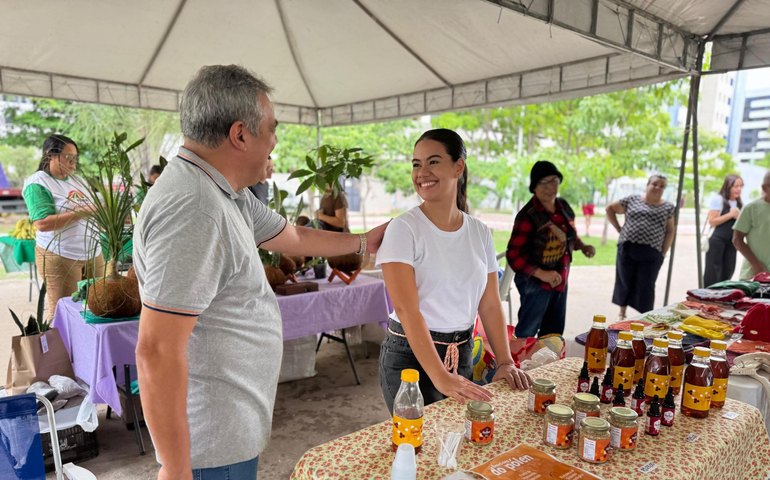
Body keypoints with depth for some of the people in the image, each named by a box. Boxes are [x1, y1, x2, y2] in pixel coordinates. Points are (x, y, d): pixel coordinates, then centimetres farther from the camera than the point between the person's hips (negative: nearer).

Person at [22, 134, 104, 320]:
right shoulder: (37, 184, -7)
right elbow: (42, 223, -19)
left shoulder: (77, 179, 14)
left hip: (93, 252, 7)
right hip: (59, 256, -7)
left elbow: (90, 211, 21)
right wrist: (80, 213, -21)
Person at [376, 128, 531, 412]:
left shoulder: (479, 232, 2)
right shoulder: (403, 229, -14)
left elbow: (489, 305, 5)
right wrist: (440, 377, -27)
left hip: (462, 354, 5)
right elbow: (407, 310, -21)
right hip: (410, 355, -5)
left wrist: (505, 362, -4)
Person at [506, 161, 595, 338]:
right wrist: (541, 273, -27)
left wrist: (582, 246, -1)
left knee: (554, 332, 21)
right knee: (526, 333, 7)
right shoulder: (528, 216, -21)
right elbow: (514, 255, -22)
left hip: (560, 280, 7)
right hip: (535, 282, -7)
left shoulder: (564, 207, 1)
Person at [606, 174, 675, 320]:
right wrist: (619, 229, 5)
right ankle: (622, 313, 27)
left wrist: (663, 253, 1)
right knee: (625, 282, 9)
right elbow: (610, 208, 13)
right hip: (627, 249, 0)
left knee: (646, 288, 0)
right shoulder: (632, 200, 4)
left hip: (651, 253, 0)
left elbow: (670, 231, 9)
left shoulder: (668, 207, 8)